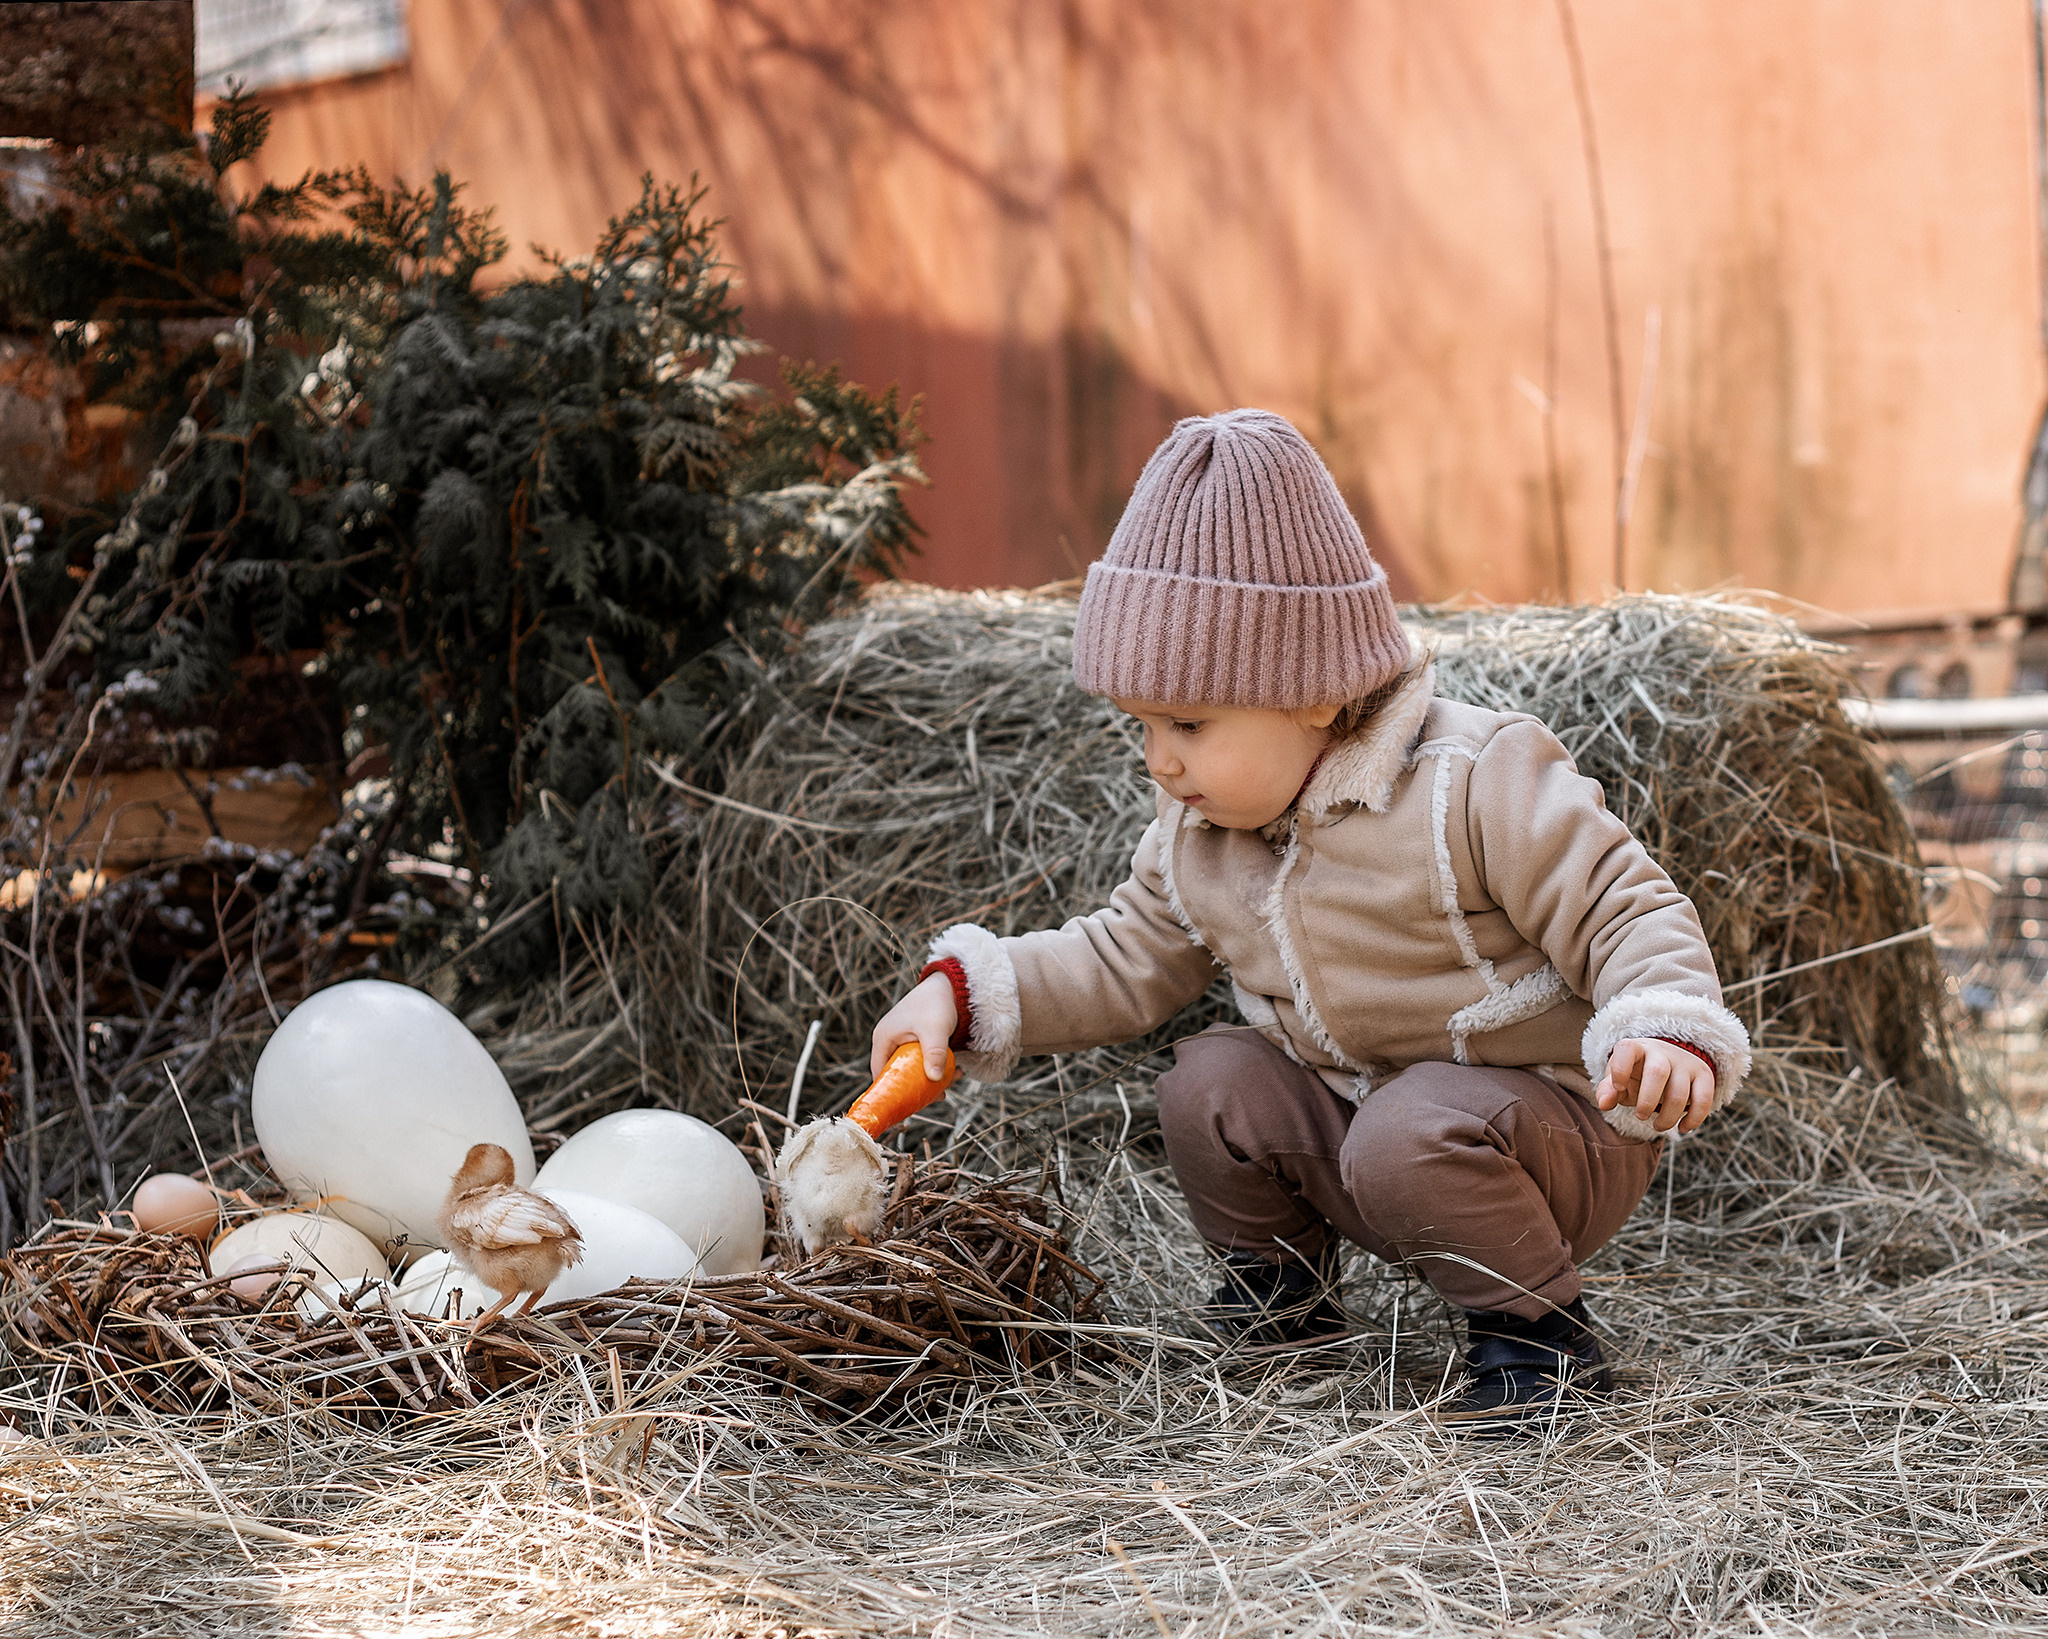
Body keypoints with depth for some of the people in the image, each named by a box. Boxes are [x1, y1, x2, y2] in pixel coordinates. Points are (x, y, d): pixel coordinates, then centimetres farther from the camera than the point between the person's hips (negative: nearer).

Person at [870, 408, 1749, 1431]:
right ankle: (1280, 1282, 14)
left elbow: (1628, 915, -21)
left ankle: (1538, 1328, -9)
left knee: (1412, 1132, -33)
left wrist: (1668, 1033, -40)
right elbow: (1126, 961, 11)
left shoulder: (1473, 788, -23)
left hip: (1558, 1132, -7)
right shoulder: (1197, 835, -1)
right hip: (1351, 1113, 7)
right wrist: (965, 992, -2)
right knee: (1209, 1083, -10)